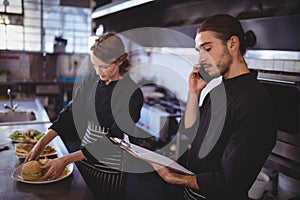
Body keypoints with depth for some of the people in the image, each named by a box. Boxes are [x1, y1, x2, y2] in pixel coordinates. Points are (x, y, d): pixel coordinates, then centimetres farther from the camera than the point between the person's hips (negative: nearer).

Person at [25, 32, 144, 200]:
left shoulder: (133, 93, -20)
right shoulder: (91, 80, -1)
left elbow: (113, 140, -21)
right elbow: (71, 112, 0)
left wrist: (66, 160, -24)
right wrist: (41, 144, -12)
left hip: (110, 169, -5)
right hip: (83, 158, 5)